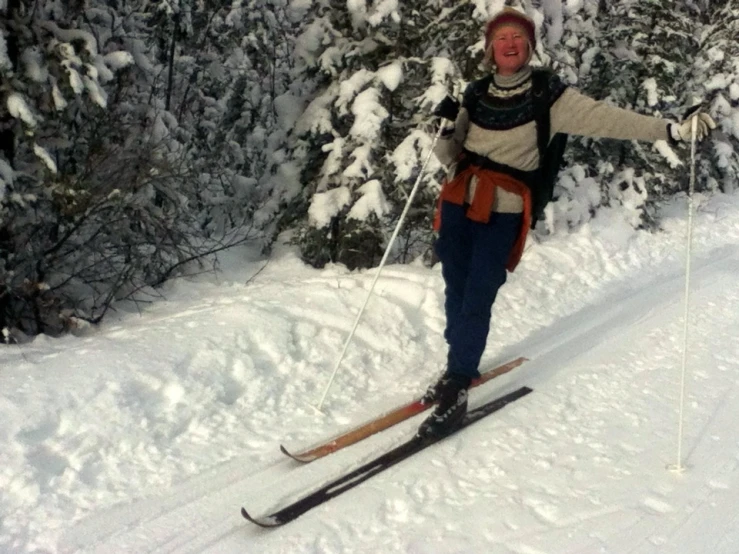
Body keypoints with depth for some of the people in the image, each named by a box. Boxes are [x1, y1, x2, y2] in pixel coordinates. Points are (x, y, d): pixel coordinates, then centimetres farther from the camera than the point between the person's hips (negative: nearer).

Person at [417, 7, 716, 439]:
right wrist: (445, 129, -11)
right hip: (458, 204, 4)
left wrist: (674, 130, -18)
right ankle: (460, 367, 33)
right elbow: (449, 156, 11)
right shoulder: (476, 93, 9)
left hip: (503, 214, -4)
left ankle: (456, 393, 4)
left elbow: (605, 119, -9)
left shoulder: (549, 95, -2)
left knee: (476, 302, -7)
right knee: (456, 293, 12)